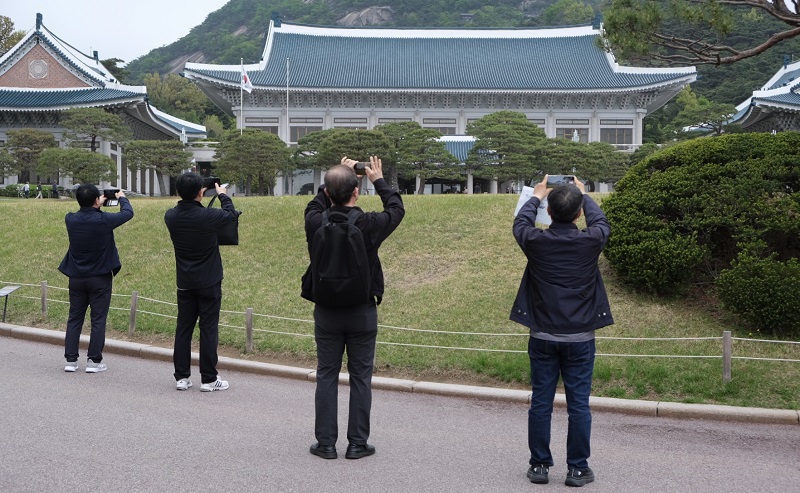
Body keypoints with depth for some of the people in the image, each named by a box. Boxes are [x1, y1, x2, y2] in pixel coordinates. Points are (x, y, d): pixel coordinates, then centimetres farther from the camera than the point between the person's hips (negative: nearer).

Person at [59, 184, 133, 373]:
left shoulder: (70, 219, -8)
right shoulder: (104, 220, -18)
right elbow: (128, 213, -1)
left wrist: (96, 206, 27)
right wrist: (122, 198, 18)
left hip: (76, 278, 4)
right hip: (100, 278, -4)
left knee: (75, 318, 12)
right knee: (98, 320, 5)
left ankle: (71, 359, 15)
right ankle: (94, 360, 7)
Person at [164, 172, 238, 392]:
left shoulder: (171, 216, -6)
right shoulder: (208, 216, -18)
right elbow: (231, 214, 3)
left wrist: (192, 198, 24)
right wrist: (223, 195, 20)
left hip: (185, 283, 4)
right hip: (209, 283, -4)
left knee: (183, 328, 10)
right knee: (208, 329, 1)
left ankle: (182, 377, 14)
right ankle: (208, 379, 5)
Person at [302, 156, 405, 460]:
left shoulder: (316, 223, -11)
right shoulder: (369, 224, -15)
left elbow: (316, 204, 15)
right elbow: (397, 209, 7)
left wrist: (336, 177, 19)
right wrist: (379, 180, 20)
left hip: (326, 312, 1)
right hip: (362, 312, -1)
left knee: (327, 375, 10)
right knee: (360, 377, 8)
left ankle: (326, 443, 14)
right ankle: (357, 443, 13)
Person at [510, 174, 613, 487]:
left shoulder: (536, 242, -8)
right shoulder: (590, 241, -9)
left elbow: (520, 224, 15)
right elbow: (601, 223, 16)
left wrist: (536, 197, 31)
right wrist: (583, 195, 30)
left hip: (543, 336, 1)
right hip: (580, 337, -1)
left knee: (541, 402, 7)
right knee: (578, 404, 5)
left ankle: (539, 465, 14)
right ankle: (577, 469, 12)